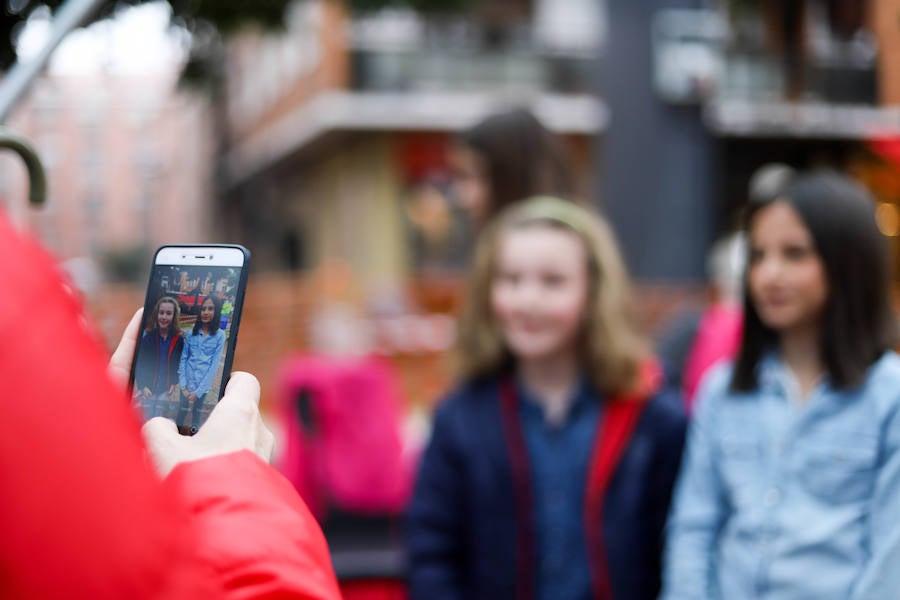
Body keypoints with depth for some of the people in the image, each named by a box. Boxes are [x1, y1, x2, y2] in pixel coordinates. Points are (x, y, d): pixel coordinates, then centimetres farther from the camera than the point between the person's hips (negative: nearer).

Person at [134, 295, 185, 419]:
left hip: (165, 390, 1)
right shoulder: (146, 336, -8)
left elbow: (179, 363, 7)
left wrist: (174, 383, 0)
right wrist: (143, 386, -12)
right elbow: (139, 363, -6)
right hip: (147, 388, -1)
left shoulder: (178, 339, -2)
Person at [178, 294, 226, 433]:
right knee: (182, 410, 3)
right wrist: (183, 386, -8)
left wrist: (198, 391, -10)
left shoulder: (219, 335, -4)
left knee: (196, 412, 7)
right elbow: (183, 359, 2)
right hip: (188, 380, 1)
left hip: (203, 384, -1)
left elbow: (214, 365, -6)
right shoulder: (192, 332, 2)